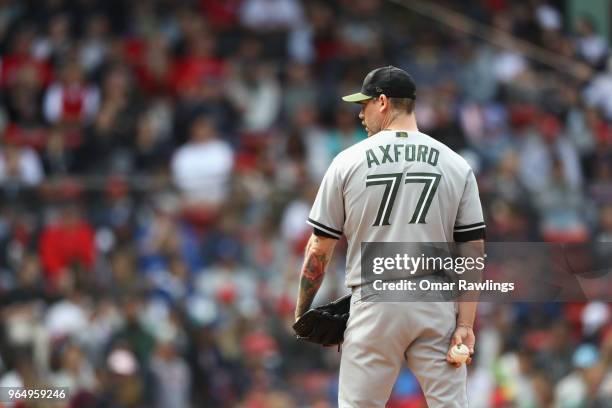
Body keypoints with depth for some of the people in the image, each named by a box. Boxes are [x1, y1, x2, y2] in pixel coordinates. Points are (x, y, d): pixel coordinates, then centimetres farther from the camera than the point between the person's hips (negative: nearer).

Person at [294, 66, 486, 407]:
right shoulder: (456, 165, 4)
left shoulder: (348, 162, 0)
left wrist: (301, 313, 13)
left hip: (375, 305, -1)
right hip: (437, 308, 1)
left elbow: (320, 248, 2)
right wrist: (465, 324, -3)